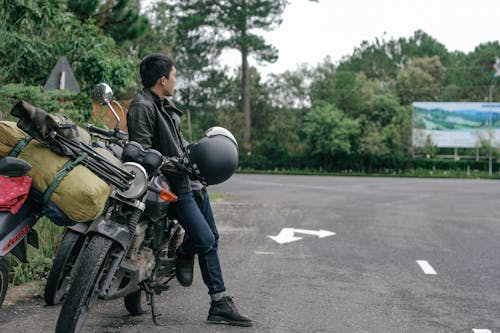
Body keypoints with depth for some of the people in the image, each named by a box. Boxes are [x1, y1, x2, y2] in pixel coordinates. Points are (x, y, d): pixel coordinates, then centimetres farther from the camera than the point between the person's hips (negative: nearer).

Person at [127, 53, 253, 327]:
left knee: (211, 239, 12)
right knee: (205, 240, -14)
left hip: (191, 181, 10)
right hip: (173, 186, -10)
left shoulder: (166, 107, 17)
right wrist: (178, 164, -26)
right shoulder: (141, 107, -14)